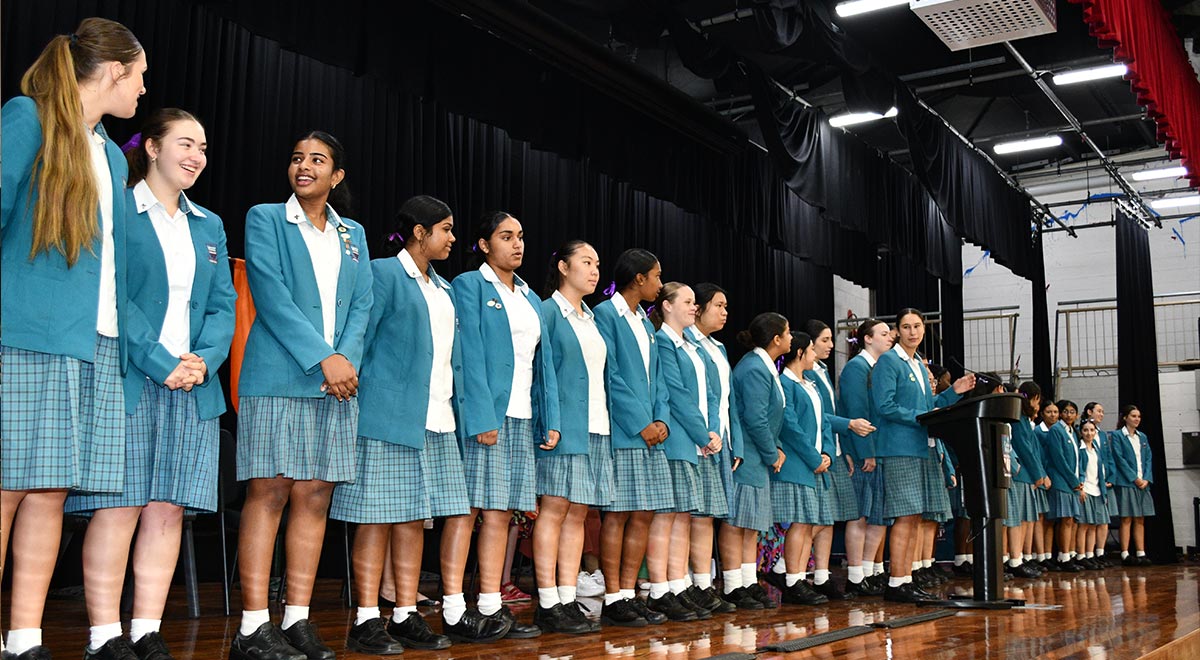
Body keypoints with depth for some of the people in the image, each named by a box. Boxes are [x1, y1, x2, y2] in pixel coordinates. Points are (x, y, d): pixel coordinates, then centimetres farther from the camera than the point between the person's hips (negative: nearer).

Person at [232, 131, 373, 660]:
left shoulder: (353, 234, 19)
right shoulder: (265, 219, 6)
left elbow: (361, 305, 12)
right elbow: (271, 294, -6)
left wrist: (347, 357, -7)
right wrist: (321, 358, -14)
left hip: (337, 378, 4)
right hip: (278, 376, -4)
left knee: (315, 498, 2)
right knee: (268, 493, -7)